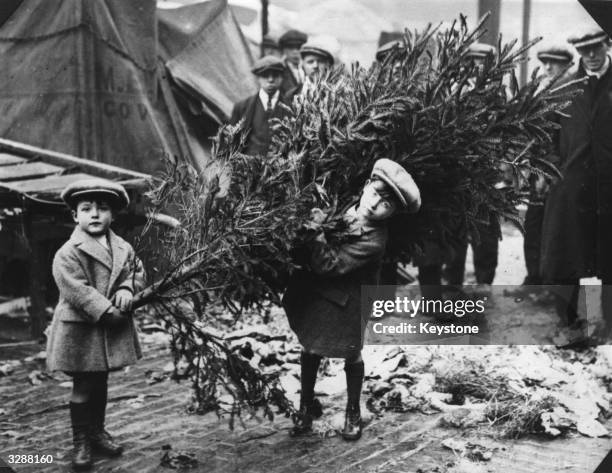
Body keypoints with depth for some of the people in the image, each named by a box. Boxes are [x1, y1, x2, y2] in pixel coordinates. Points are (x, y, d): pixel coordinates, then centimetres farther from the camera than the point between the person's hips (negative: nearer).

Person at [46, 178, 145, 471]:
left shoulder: (123, 248, 5)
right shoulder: (67, 254, -14)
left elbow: (137, 272, 13)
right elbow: (77, 291, -21)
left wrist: (127, 288, -9)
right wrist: (107, 312, -23)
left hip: (112, 330, 6)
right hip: (79, 331, -5)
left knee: (100, 383, 18)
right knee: (83, 387, 2)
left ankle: (97, 432, 34)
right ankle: (81, 443, 16)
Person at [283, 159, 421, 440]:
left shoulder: (373, 240, -27)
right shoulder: (345, 206, -8)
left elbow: (329, 265, -31)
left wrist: (318, 232, -30)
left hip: (345, 303, -6)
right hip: (314, 293, 6)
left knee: (351, 355, 11)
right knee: (310, 349, 17)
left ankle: (353, 413, 34)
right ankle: (306, 406, 36)